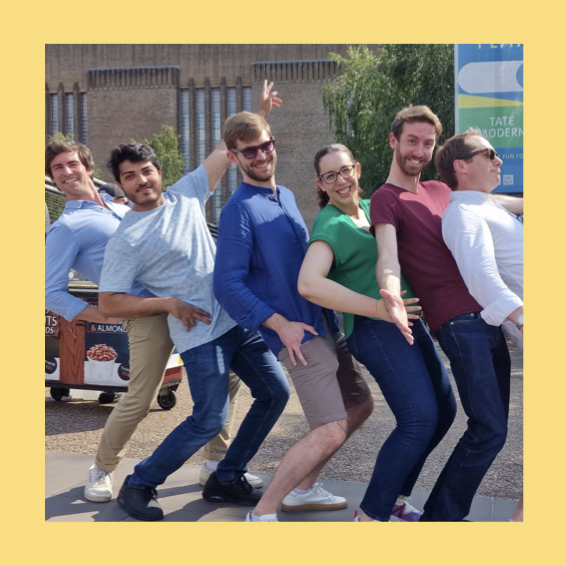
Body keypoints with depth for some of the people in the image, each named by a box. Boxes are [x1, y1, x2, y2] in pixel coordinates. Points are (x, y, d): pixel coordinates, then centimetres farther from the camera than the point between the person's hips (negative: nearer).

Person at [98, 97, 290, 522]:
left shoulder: (186, 194, 7)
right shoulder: (126, 239, -8)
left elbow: (228, 148, 13)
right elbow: (109, 302, -8)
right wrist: (169, 303, -14)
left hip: (239, 318, 7)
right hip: (200, 332, -7)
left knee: (276, 393, 8)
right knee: (210, 420, -12)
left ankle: (226, 480, 20)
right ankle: (138, 485, 9)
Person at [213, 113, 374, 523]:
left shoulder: (285, 197, 13)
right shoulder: (239, 210, -12)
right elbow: (228, 285, -18)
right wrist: (280, 324, -21)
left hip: (326, 325, 9)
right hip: (299, 336, -9)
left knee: (359, 405, 18)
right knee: (330, 431, -13)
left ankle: (302, 489, 30)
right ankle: (262, 514, 1)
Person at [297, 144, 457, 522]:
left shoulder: (370, 208, 14)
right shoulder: (331, 225, -12)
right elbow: (309, 284, -28)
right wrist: (379, 308, -25)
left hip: (407, 318, 9)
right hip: (375, 330, -9)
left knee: (444, 410, 13)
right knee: (420, 419, -17)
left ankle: (397, 496, 25)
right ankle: (371, 516, -7)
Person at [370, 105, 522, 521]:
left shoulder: (439, 190, 19)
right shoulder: (386, 199, -4)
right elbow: (388, 258, -20)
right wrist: (393, 299, -39)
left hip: (487, 315, 8)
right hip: (458, 320, -8)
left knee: (491, 427, 11)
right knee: (490, 429, -10)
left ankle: (444, 513, 22)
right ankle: (441, 516, 3)